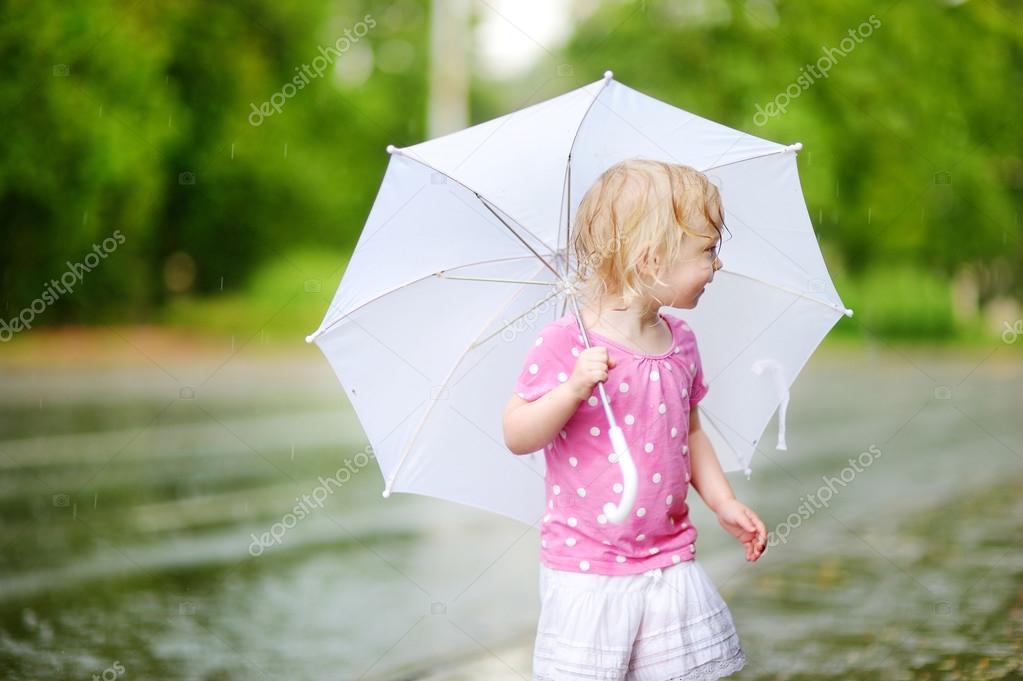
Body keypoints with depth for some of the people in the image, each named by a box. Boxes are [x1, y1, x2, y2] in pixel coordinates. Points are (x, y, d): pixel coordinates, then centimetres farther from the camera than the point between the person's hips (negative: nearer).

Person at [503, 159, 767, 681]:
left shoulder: (680, 343, 6)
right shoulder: (564, 344, -15)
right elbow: (518, 437, -15)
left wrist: (725, 505, 10)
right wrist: (573, 389, -30)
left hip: (670, 557, 5)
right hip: (586, 568, -5)